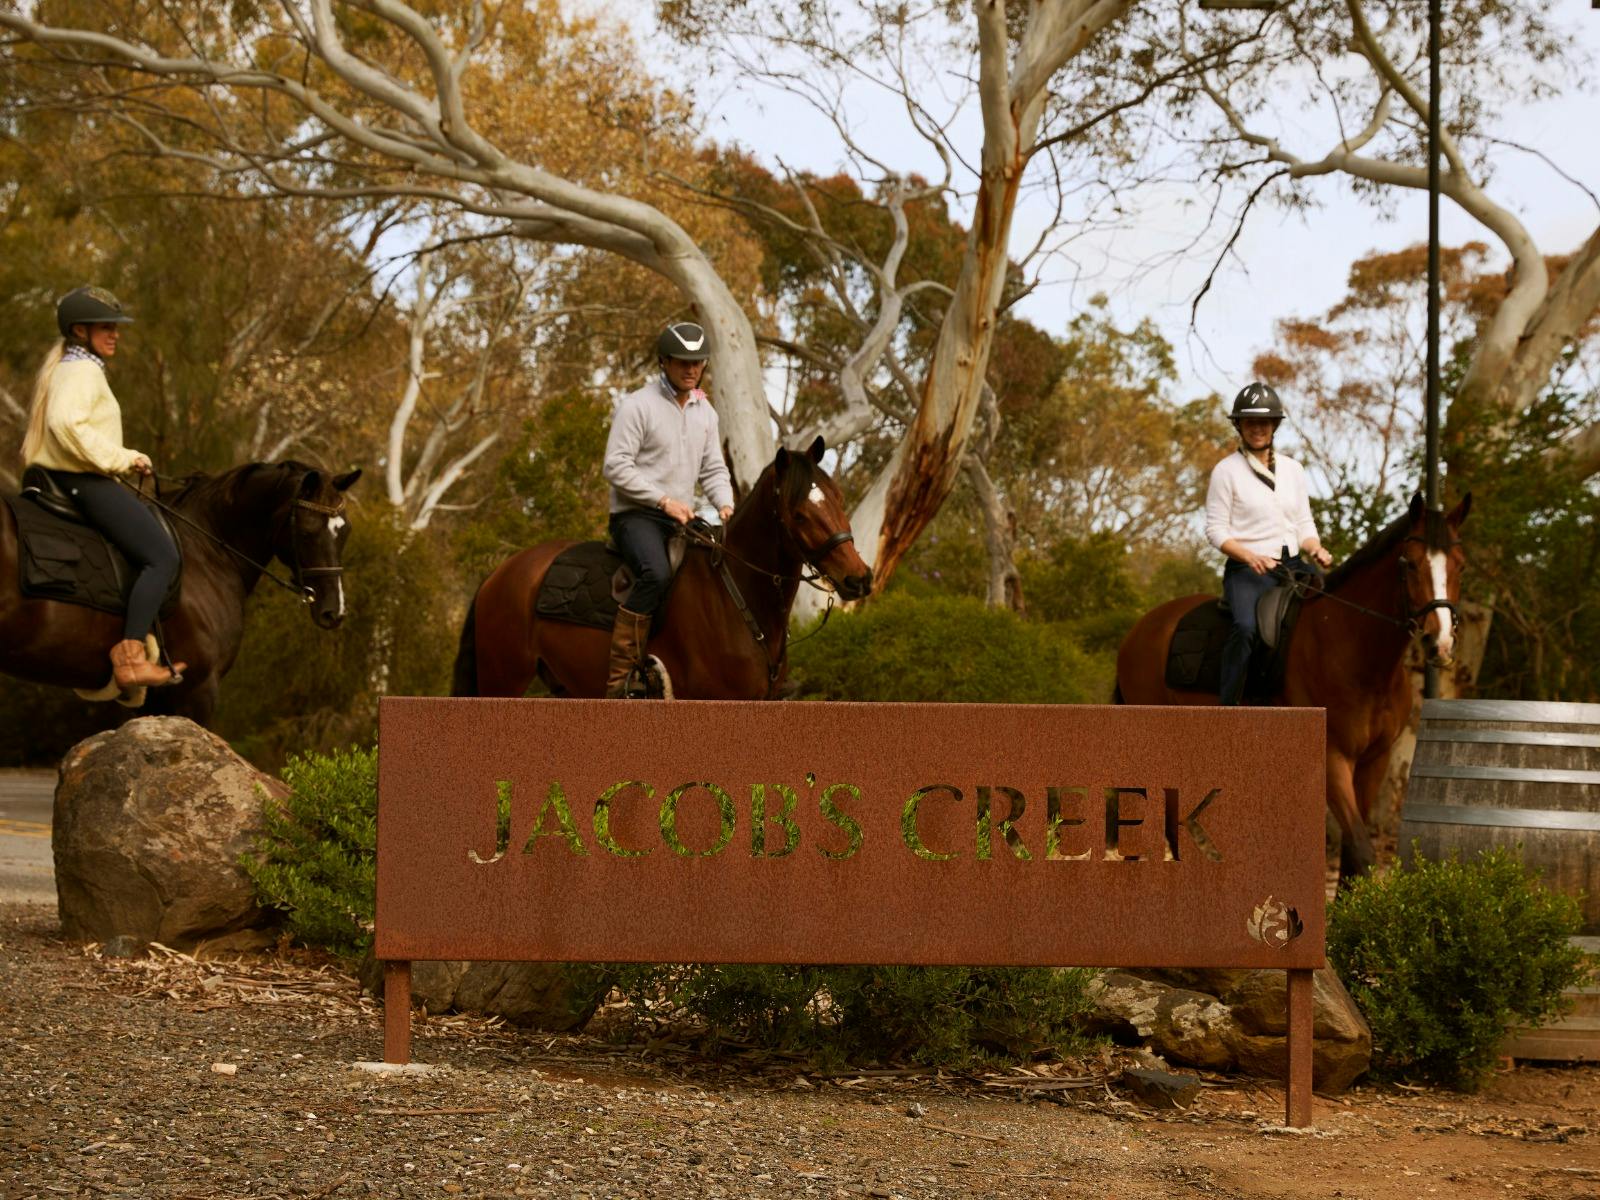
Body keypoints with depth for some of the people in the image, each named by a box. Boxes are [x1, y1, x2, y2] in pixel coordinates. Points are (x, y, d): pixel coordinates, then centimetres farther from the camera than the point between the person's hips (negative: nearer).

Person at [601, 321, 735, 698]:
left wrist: (725, 504, -2)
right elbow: (616, 466, -14)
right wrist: (664, 500, -18)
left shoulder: (705, 412, 15)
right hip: (635, 515, -8)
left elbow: (713, 469, 19)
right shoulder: (637, 405, -8)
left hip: (681, 520, 8)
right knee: (656, 574, -35)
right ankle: (618, 676, -33)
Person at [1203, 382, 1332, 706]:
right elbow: (1215, 529, -3)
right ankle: (1228, 706, -31)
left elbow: (1304, 524, 17)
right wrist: (1250, 557, -19)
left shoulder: (1292, 469, 16)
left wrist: (1315, 550, -5)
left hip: (1292, 566, 5)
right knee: (1246, 627, -33)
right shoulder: (1227, 471, 2)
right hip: (1248, 570, -5)